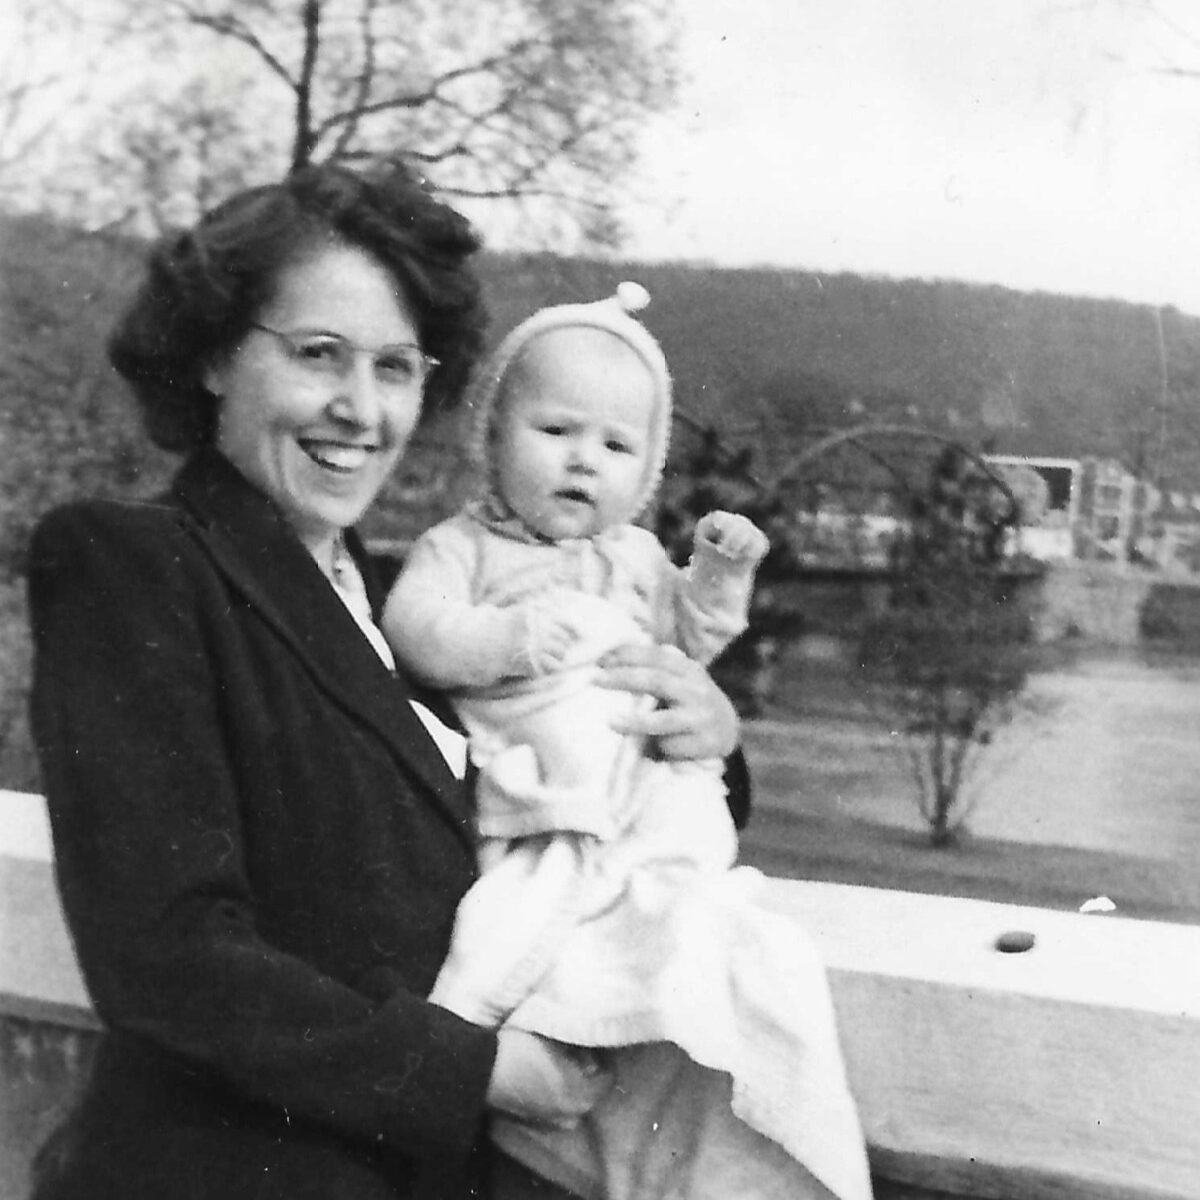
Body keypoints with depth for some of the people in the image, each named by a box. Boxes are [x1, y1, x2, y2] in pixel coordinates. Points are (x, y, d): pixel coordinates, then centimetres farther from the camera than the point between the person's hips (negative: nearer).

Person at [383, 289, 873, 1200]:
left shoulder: (636, 557, 25)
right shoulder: (460, 547, 12)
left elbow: (683, 643, 24)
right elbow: (413, 629, -4)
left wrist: (719, 579, 8)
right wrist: (506, 638, -20)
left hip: (649, 802, 3)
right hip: (529, 806, -2)